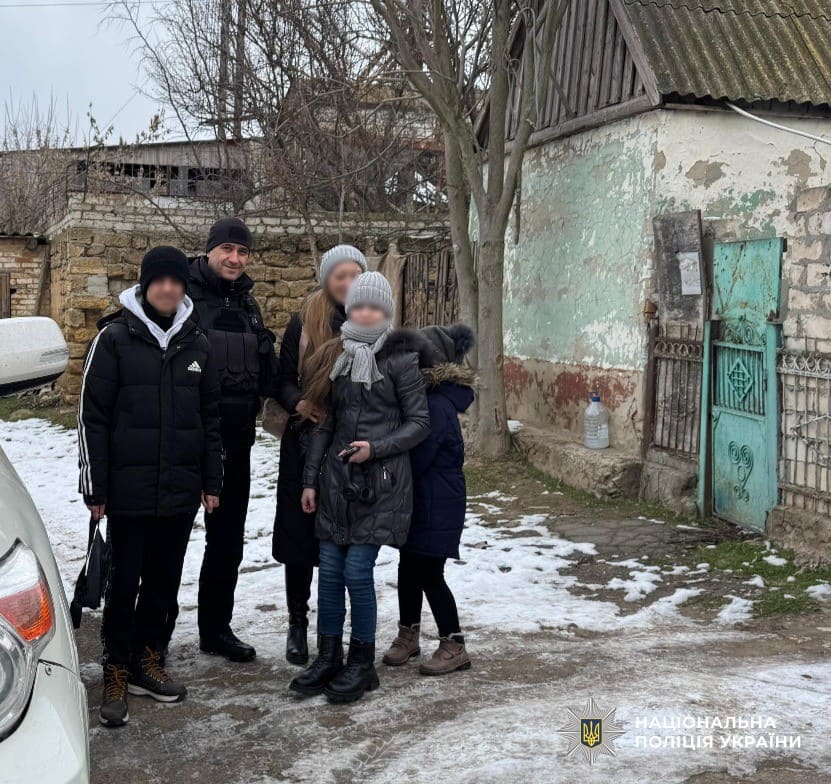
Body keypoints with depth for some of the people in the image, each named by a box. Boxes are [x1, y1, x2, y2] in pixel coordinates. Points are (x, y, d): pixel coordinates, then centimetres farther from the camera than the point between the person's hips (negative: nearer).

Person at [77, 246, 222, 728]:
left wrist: (212, 482, 10)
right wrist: (95, 488, -7)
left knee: (165, 580, 12)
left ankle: (148, 661, 27)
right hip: (130, 489, -4)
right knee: (125, 582, 3)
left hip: (181, 490, 4)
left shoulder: (197, 344, 8)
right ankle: (117, 672, 16)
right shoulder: (115, 338, -4)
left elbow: (211, 417, 12)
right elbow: (93, 416, -5)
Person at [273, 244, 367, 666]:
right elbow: (283, 381, 2)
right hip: (307, 444, -1)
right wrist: (299, 404, -17)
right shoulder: (304, 323, 1)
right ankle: (297, 625, 21)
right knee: (300, 535, 5)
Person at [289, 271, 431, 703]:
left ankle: (362, 664, 11)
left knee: (357, 571, -5)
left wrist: (376, 448, -16)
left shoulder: (400, 359, -4)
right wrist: (311, 479, 9)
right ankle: (328, 657, 20)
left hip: (380, 481, -5)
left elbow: (418, 422, -3)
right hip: (336, 477, 5)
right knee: (330, 570, 7)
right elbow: (324, 421, 12)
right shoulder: (336, 357, 10)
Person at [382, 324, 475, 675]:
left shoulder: (438, 406, -22)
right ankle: (408, 636, 30)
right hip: (421, 501, 9)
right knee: (409, 568, 16)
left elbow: (416, 458, -22)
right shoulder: (431, 398, 9)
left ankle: (454, 646, 11)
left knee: (429, 574, -1)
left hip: (437, 506, -9)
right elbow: (415, 452, 14)